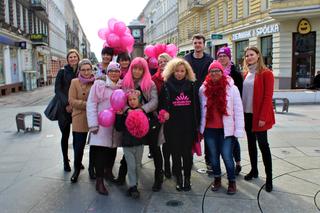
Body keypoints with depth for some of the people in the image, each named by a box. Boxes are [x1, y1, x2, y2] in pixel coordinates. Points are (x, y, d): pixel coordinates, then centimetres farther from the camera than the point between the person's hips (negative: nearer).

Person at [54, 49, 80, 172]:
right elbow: (57, 89, -5)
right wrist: (66, 104, -15)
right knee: (65, 135, 5)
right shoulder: (62, 72, -2)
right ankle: (65, 161, 18)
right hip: (64, 108, -2)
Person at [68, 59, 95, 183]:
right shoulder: (75, 82, -1)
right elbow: (72, 101, -7)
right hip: (79, 120, -1)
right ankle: (77, 169, 29)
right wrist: (86, 104, -17)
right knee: (78, 147, 7)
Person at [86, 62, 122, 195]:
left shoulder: (122, 87, 8)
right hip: (102, 124, -4)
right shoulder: (99, 85, -5)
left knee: (113, 149, 14)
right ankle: (99, 181, 2)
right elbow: (91, 104, -6)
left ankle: (109, 172, 36)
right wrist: (93, 124, -10)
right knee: (101, 151, -7)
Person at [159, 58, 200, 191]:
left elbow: (196, 105, 5)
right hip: (172, 125, -1)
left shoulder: (192, 85, 5)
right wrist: (163, 113, -17)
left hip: (189, 125, 1)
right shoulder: (166, 85, 1)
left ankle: (187, 178, 22)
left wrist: (197, 123, 1)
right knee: (176, 153, 7)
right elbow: (161, 104, 2)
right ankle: (179, 179, 22)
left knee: (187, 152, 6)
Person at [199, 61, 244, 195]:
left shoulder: (231, 88, -7)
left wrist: (238, 130, -8)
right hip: (209, 129, 3)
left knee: (227, 156, 0)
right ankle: (217, 179, 35)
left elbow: (238, 110, -6)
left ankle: (232, 182, 22)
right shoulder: (203, 89, 1)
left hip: (226, 129, -3)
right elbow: (201, 109, 7)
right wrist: (200, 128, 7)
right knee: (213, 156, 15)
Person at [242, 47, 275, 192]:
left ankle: (269, 178, 6)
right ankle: (254, 170, 28)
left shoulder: (266, 73, -8)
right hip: (247, 114, 6)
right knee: (251, 143, 14)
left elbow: (268, 97, -13)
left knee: (263, 144, -3)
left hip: (259, 115, -6)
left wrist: (263, 117, -18)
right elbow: (242, 93, 12)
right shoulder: (245, 74, 10)